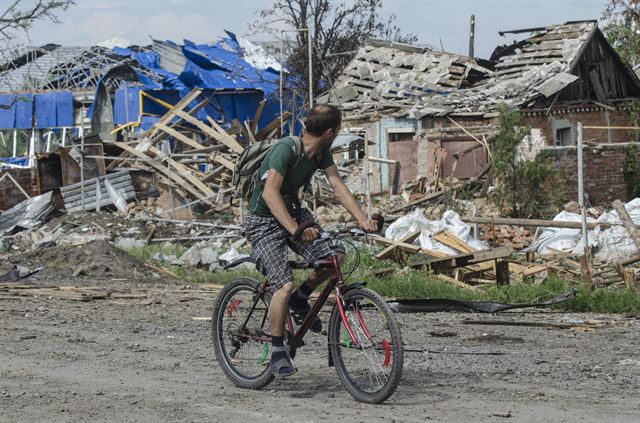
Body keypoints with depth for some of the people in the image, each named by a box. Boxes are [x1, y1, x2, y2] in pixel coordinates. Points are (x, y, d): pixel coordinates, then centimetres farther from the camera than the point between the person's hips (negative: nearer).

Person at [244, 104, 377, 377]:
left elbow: (337, 185, -5)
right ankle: (277, 351, -3)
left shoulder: (321, 152, -1)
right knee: (284, 287, -21)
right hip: (264, 221, -7)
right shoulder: (286, 149, -26)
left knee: (334, 256, -15)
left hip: (294, 213, 7)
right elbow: (270, 192, -36)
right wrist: (294, 229, -48)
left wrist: (362, 219, -20)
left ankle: (300, 299, 11)